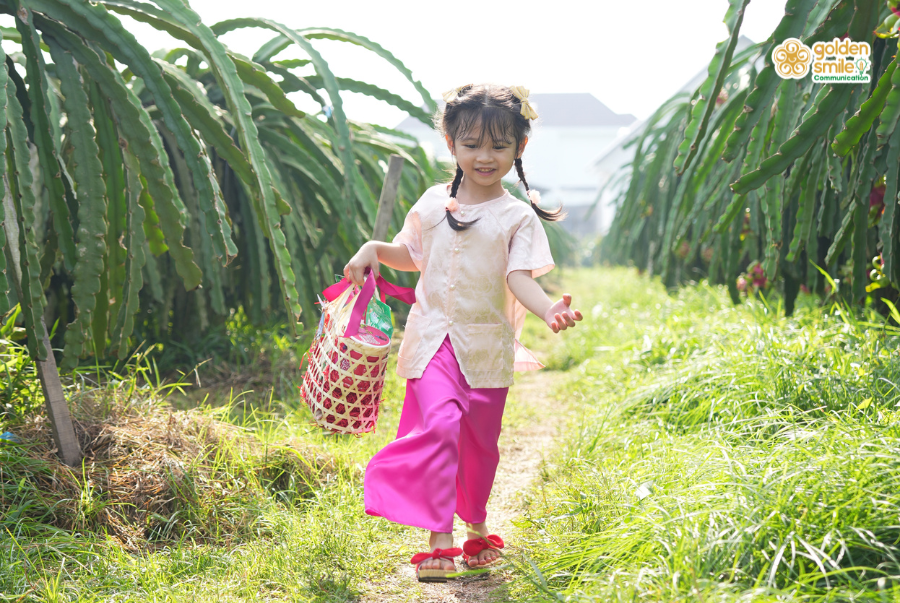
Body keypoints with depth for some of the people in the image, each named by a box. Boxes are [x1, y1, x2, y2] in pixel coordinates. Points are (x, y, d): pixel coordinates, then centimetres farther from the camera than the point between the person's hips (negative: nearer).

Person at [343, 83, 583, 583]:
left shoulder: (518, 216, -3)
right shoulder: (434, 203, 7)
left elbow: (520, 277, -15)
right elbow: (413, 255, 22)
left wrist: (549, 309, -34)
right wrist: (374, 250, 3)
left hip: (486, 346, -1)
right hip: (434, 338, 1)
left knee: (479, 443, 11)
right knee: (439, 425, -20)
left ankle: (476, 527, 37)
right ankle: (439, 540, -19)